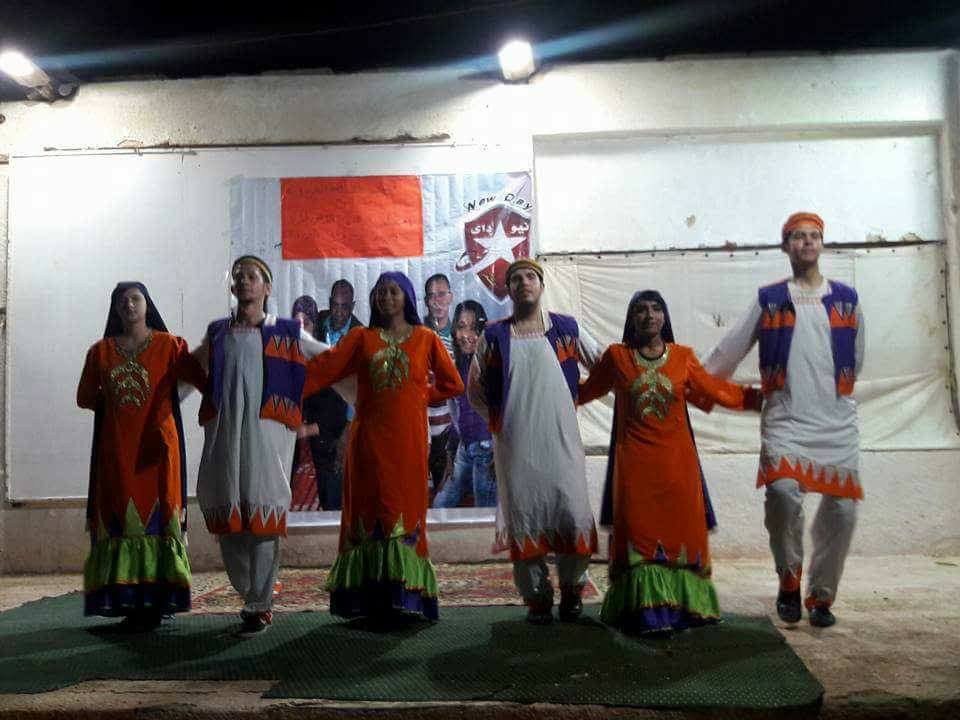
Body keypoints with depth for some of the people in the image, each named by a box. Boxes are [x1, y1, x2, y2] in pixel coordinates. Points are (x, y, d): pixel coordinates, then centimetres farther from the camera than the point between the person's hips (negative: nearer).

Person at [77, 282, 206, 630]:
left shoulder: (169, 345, 2)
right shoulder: (101, 351, 13)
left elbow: (204, 379, -8)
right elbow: (85, 397, 15)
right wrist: (113, 400, 6)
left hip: (156, 447, -3)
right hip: (116, 450, 3)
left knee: (156, 519, -3)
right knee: (119, 521, 2)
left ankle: (154, 601, 3)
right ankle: (127, 601, 8)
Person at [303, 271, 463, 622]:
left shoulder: (426, 339, 9)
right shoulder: (361, 337, 11)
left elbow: (453, 384, 11)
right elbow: (323, 367, -1)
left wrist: (419, 397, 3)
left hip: (408, 440, -1)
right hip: (370, 439, 1)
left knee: (405, 513, -2)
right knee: (370, 513, 1)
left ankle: (403, 598, 3)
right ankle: (370, 600, 6)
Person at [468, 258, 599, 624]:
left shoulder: (566, 329, 4)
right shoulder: (494, 335, 5)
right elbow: (475, 389, 13)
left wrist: (570, 398, 7)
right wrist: (500, 418, 7)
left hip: (561, 440, 0)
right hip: (515, 445, 0)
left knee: (574, 515, -1)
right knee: (524, 520, 5)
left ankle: (571, 588, 23)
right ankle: (537, 598, 22)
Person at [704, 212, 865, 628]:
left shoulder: (847, 298, 12)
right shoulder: (769, 299, 8)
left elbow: (855, 361, 20)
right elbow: (729, 349, 8)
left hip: (837, 421, 3)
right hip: (785, 418, -2)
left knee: (841, 509, -1)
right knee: (783, 492, -24)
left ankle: (821, 597, 18)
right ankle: (789, 580, 1)